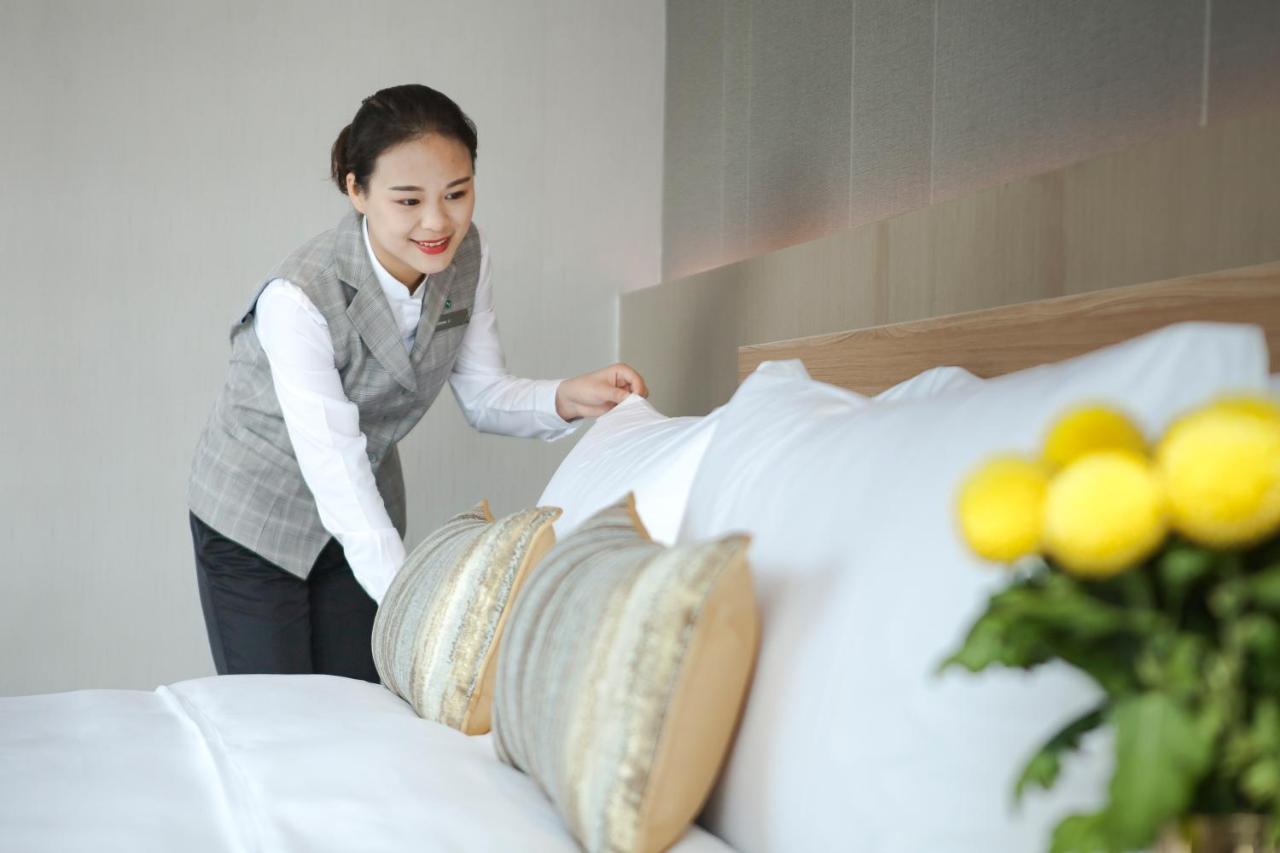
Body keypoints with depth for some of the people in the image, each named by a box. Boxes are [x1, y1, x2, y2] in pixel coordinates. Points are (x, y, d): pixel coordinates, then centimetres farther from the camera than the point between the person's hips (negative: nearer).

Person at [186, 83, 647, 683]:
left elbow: (483, 397, -3)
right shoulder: (299, 296, -32)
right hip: (256, 516, -5)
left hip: (367, 511, 5)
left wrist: (566, 399, -24)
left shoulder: (467, 256, -12)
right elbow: (335, 475, -33)